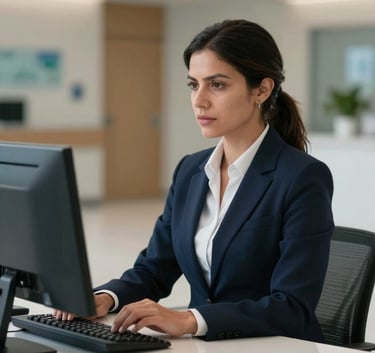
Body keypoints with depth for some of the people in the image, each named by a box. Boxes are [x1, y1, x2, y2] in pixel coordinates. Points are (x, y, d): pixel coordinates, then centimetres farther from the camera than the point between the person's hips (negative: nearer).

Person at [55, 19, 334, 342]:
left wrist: (188, 320, -29)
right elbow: (153, 269, 10)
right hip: (204, 346, 5)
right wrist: (105, 298, -10)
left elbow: (292, 310, -19)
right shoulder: (191, 170, 7)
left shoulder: (304, 178, -12)